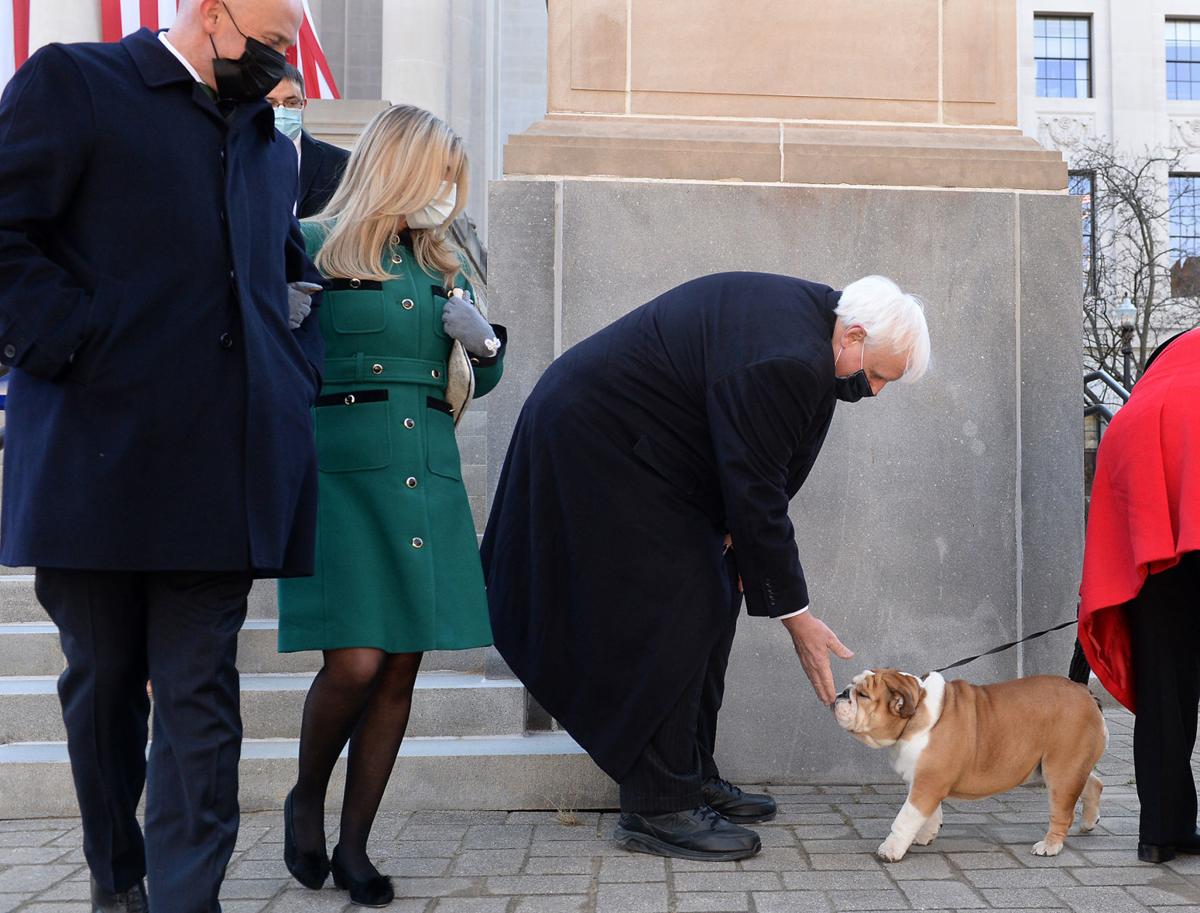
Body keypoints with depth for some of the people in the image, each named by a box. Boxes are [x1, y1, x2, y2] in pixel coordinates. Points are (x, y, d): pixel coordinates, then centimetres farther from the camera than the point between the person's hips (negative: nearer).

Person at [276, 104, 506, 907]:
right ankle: (306, 799, 19)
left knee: (402, 668, 3)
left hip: (427, 478, 5)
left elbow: (484, 379, 22)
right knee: (357, 658, -11)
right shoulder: (315, 249, 1)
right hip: (342, 471, -5)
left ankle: (355, 844, 17)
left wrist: (483, 341, 3)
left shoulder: (442, 267, 17)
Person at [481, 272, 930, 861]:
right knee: (675, 612, -12)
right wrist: (795, 615, -19)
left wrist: (734, 528, -2)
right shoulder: (781, 361, -30)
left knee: (713, 599, 10)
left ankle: (692, 777, 19)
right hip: (602, 440, -11)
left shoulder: (812, 313, 2)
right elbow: (756, 492, -26)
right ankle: (656, 809, -3)